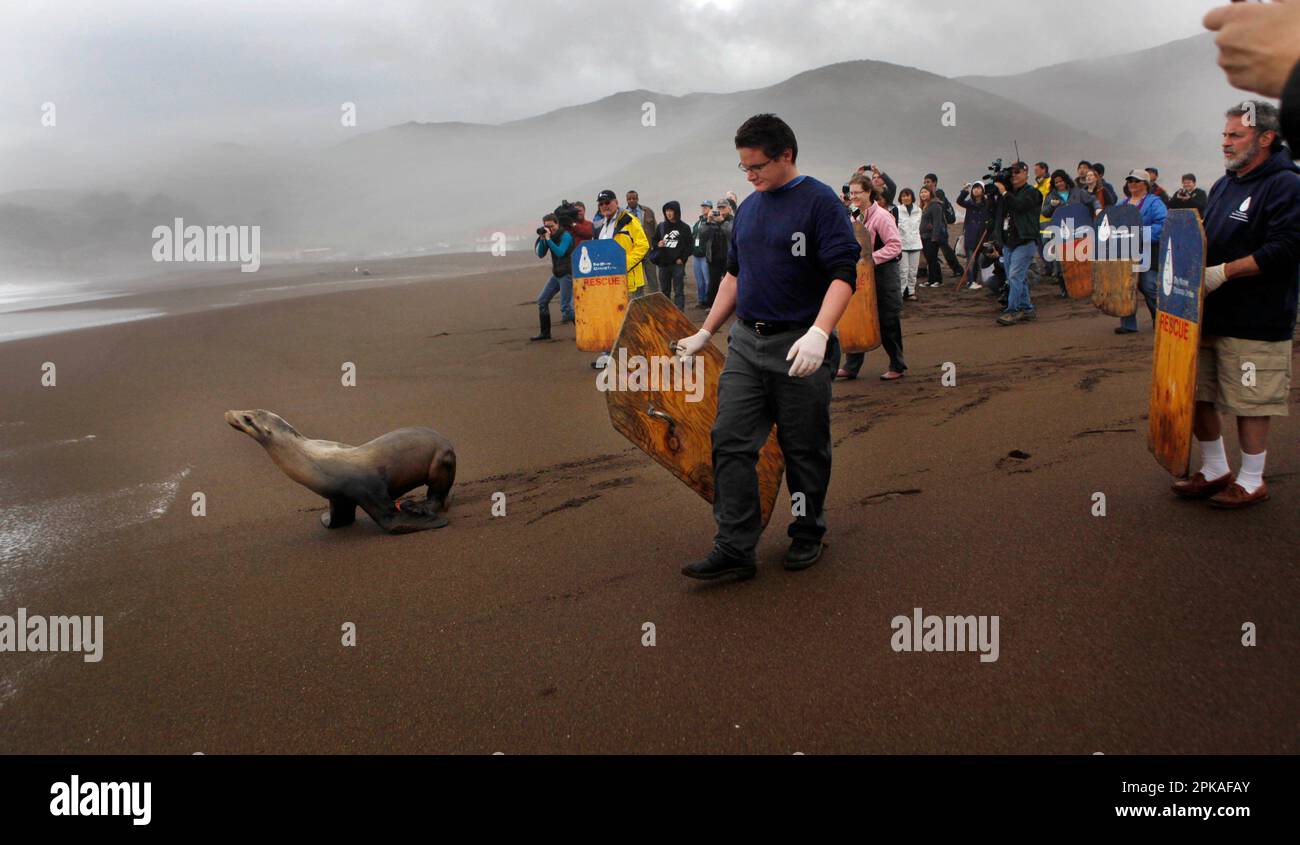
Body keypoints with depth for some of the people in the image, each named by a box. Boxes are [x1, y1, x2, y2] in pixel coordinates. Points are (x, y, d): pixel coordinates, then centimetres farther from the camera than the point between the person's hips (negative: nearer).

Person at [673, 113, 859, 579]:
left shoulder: (820, 202, -8)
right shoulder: (748, 207, 14)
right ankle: (734, 549, 1)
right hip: (745, 343, 6)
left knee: (805, 452, 6)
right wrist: (704, 333, 21)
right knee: (730, 443, -2)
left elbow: (844, 275, -16)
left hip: (799, 351, -6)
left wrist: (818, 334, -30)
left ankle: (807, 537, 24)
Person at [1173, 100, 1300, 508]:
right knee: (1195, 395, 11)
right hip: (1209, 315, 8)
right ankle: (1215, 470, 28)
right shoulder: (1224, 185, 17)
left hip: (1255, 322, -8)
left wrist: (1224, 271, -23)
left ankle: (1252, 481, 17)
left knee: (1250, 404, 1)